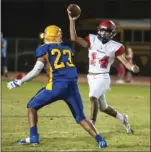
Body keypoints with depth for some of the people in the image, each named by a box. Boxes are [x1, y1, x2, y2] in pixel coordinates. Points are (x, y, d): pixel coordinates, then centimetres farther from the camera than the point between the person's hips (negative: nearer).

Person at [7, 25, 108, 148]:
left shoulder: (45, 49, 5)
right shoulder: (67, 50, 20)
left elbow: (36, 71, -2)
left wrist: (19, 82, 7)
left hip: (57, 85, -4)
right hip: (72, 85, 4)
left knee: (32, 106, 15)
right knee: (81, 117, 13)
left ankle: (33, 137, 3)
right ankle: (100, 140, -3)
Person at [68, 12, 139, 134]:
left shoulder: (115, 47, -7)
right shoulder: (92, 40, 0)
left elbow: (125, 61, -10)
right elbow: (74, 38, -8)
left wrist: (132, 68, -31)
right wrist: (72, 21, -17)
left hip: (103, 77, -5)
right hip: (91, 77, 5)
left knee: (93, 96, -31)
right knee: (103, 107, 14)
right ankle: (122, 118, 38)